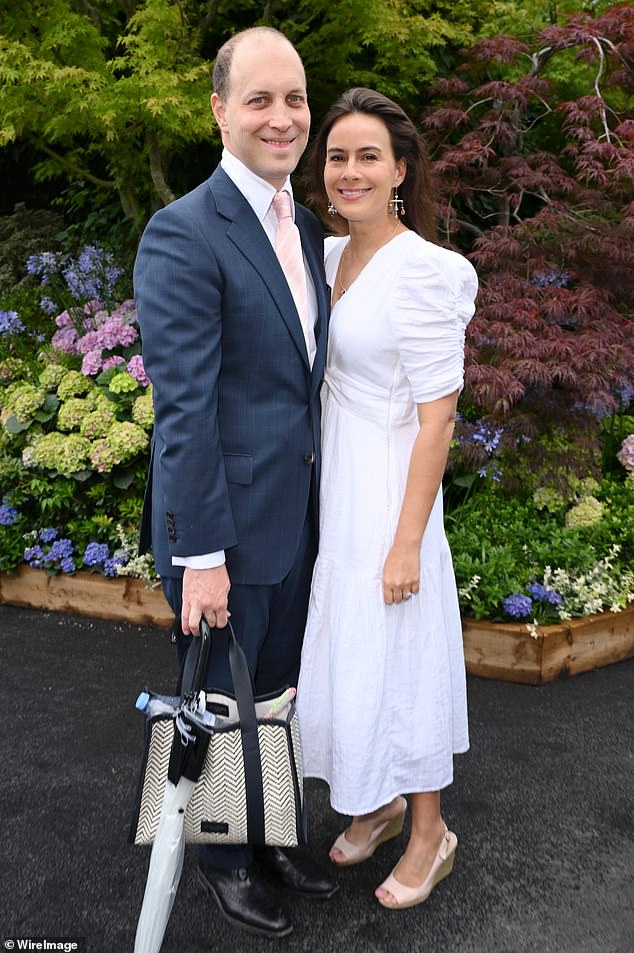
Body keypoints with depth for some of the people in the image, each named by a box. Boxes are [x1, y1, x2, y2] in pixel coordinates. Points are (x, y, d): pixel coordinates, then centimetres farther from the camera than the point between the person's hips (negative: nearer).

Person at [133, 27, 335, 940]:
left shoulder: (307, 228, 8)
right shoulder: (184, 234, -17)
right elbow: (182, 405, -20)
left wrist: (320, 500, 12)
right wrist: (201, 553, -19)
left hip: (299, 517, 7)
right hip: (226, 524, -7)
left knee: (275, 693, 23)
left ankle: (272, 832, 45)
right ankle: (224, 857, 37)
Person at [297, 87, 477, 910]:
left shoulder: (423, 270, -18)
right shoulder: (331, 255, 6)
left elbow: (437, 419, -19)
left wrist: (407, 542, -19)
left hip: (388, 494, -8)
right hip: (331, 486, 8)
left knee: (399, 661, 5)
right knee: (345, 655, 18)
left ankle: (430, 834, 28)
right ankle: (378, 804, 40)